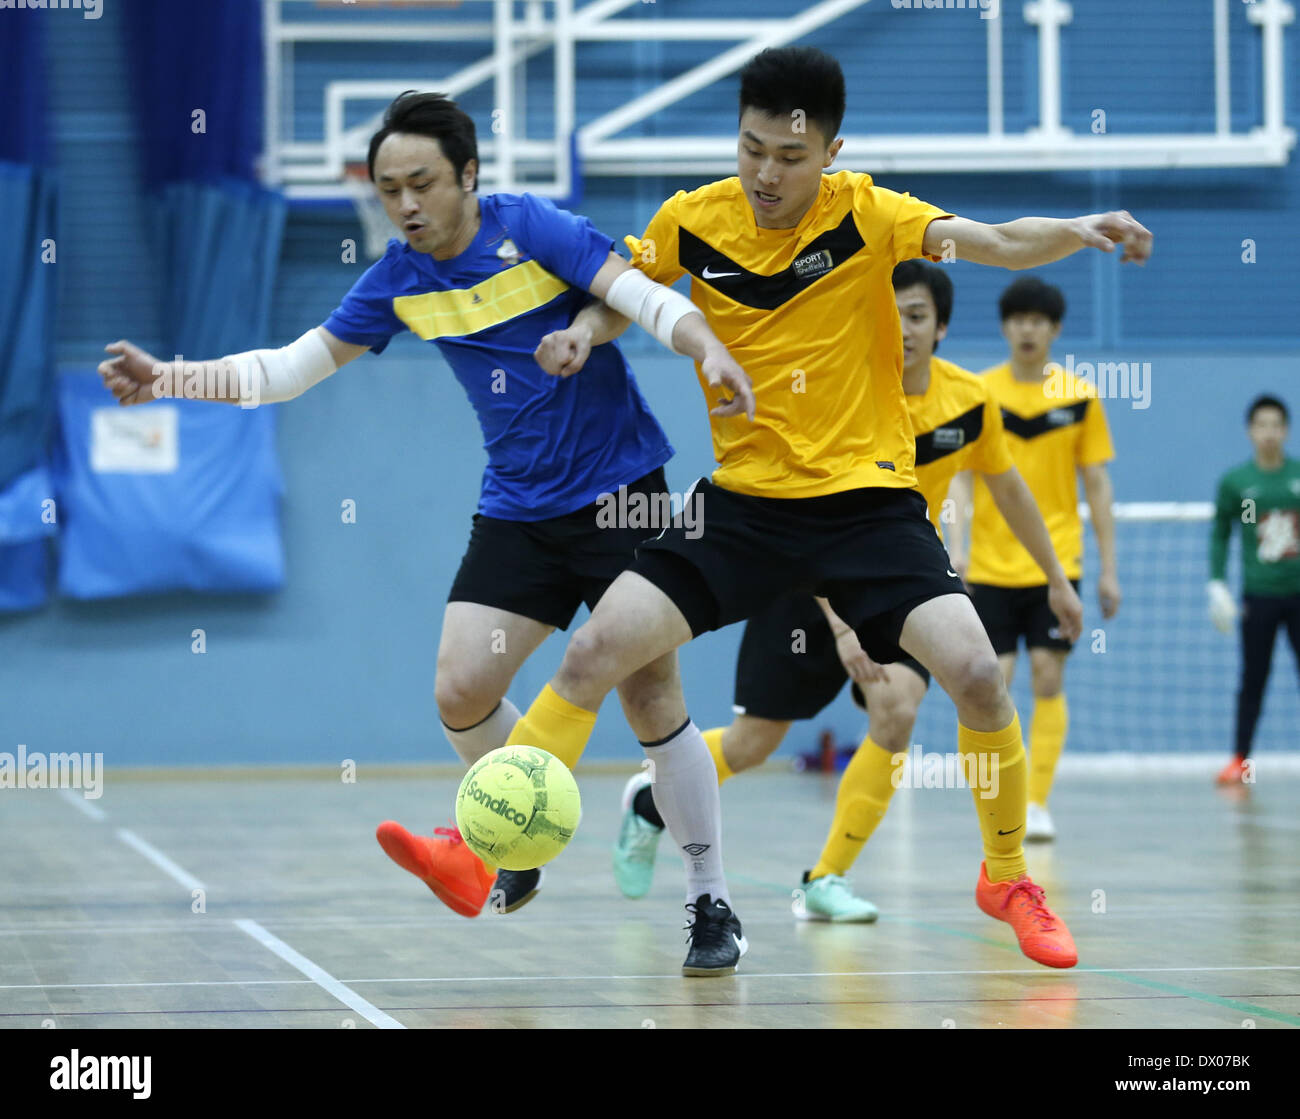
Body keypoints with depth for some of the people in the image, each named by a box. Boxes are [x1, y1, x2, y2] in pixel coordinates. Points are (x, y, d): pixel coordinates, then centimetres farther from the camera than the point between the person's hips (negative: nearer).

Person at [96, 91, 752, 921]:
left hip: (622, 493, -5)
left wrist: (713, 352, -39)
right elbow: (297, 366, 9)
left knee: (651, 695, -6)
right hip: (518, 511, 5)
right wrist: (171, 378, -1)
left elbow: (641, 293, -21)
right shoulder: (399, 279, 3)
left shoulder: (528, 226, -11)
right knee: (462, 691, -5)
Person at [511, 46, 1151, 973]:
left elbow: (1001, 244, -22)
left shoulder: (866, 215, -10)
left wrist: (1077, 231, -42)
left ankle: (1007, 877, 6)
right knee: (594, 652, -13)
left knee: (974, 671, -19)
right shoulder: (691, 222, -3)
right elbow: (623, 296, 16)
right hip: (743, 503, 2)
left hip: (869, 501, -2)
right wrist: (584, 331, -6)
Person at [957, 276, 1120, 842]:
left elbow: (1096, 485, 6)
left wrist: (1109, 568, 3)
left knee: (1048, 679, -3)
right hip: (990, 566, 0)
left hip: (1055, 562, 0)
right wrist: (955, 546, -16)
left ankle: (1038, 804, 3)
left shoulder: (1079, 397, 2)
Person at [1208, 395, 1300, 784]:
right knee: (1253, 679, 3)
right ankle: (1240, 759, 11)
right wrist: (1217, 584, 1)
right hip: (1258, 595, -1)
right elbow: (1220, 534, 7)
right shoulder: (1234, 481, 1)